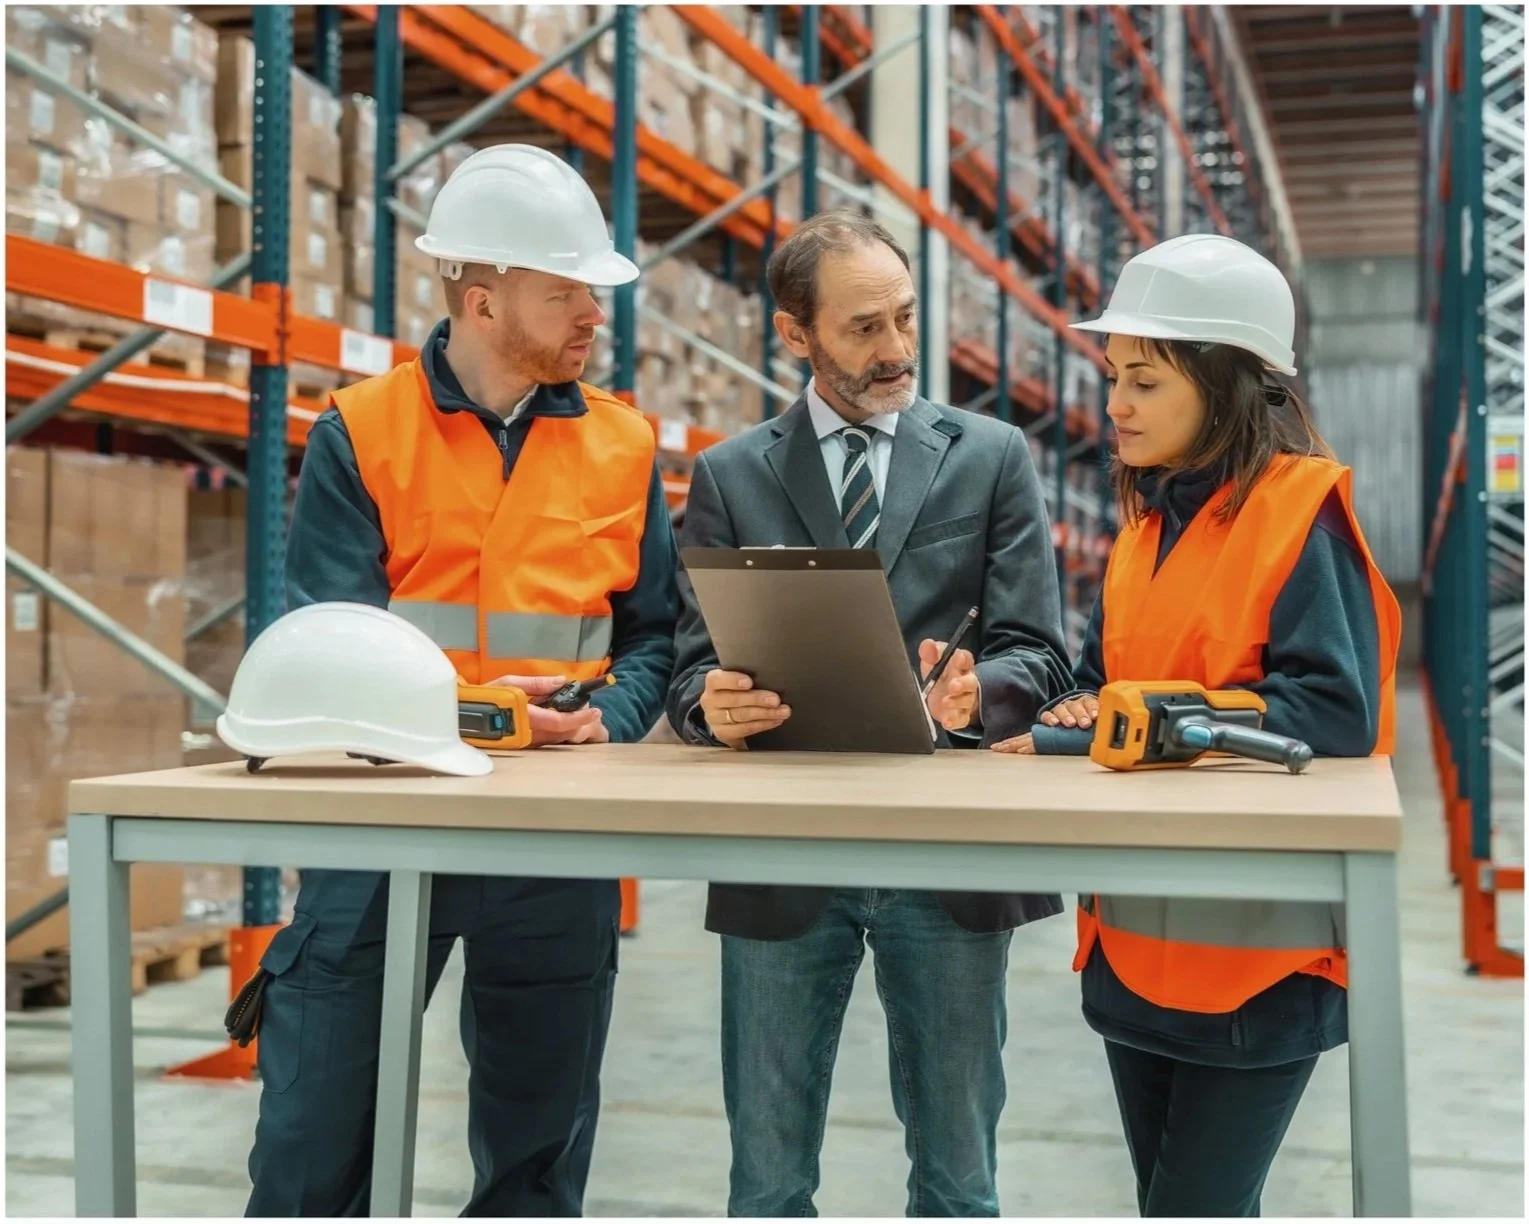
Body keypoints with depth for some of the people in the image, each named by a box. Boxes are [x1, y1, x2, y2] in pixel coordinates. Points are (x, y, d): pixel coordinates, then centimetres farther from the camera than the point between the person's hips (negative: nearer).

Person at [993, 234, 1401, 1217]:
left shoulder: (1301, 513, -12)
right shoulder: (1149, 522, 11)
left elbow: (1333, 712, -21)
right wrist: (1084, 717, -7)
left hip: (1258, 946, -8)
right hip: (1137, 935, 8)